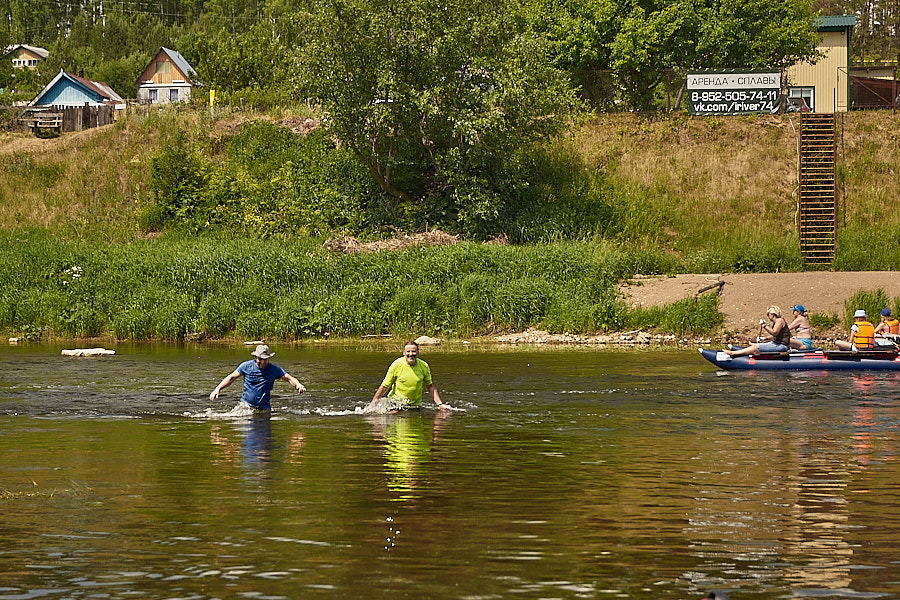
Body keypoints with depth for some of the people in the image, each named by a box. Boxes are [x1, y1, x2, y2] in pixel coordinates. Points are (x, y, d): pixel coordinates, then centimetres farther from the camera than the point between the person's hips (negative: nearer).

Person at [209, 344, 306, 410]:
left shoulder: (274, 369, -2)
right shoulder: (246, 366, -3)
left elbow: (289, 378, 0)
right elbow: (231, 377, 4)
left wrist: (298, 384, -23)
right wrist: (217, 389, -5)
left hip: (264, 407, 1)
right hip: (246, 403, -1)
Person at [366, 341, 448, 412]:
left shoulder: (424, 367, -6)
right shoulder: (396, 365, -12)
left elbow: (430, 386, 8)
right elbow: (384, 386, -5)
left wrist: (440, 404, 1)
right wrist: (372, 404, -6)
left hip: (415, 404, 3)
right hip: (396, 402, -2)